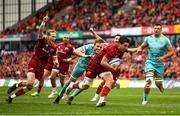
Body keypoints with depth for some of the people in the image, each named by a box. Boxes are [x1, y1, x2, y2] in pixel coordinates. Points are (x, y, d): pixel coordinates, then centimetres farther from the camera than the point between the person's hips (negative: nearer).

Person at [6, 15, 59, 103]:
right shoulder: (42, 41, -10)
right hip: (33, 64, -6)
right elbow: (40, 32, -28)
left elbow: (54, 58, 13)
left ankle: (11, 97, 18)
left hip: (41, 68, 6)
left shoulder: (53, 48, 5)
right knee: (30, 83, -30)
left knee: (29, 87, 4)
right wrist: (43, 22, -45)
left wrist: (56, 62, -12)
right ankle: (16, 85, 0)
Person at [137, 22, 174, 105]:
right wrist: (139, 49, -12)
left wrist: (164, 57, -19)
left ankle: (161, 89, 44)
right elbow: (142, 46, 12)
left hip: (159, 63, 0)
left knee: (158, 83, 5)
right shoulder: (148, 38, 2)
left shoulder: (165, 40, -3)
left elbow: (171, 51, -2)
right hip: (150, 62, 0)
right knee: (149, 81, -18)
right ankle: (145, 99, -6)